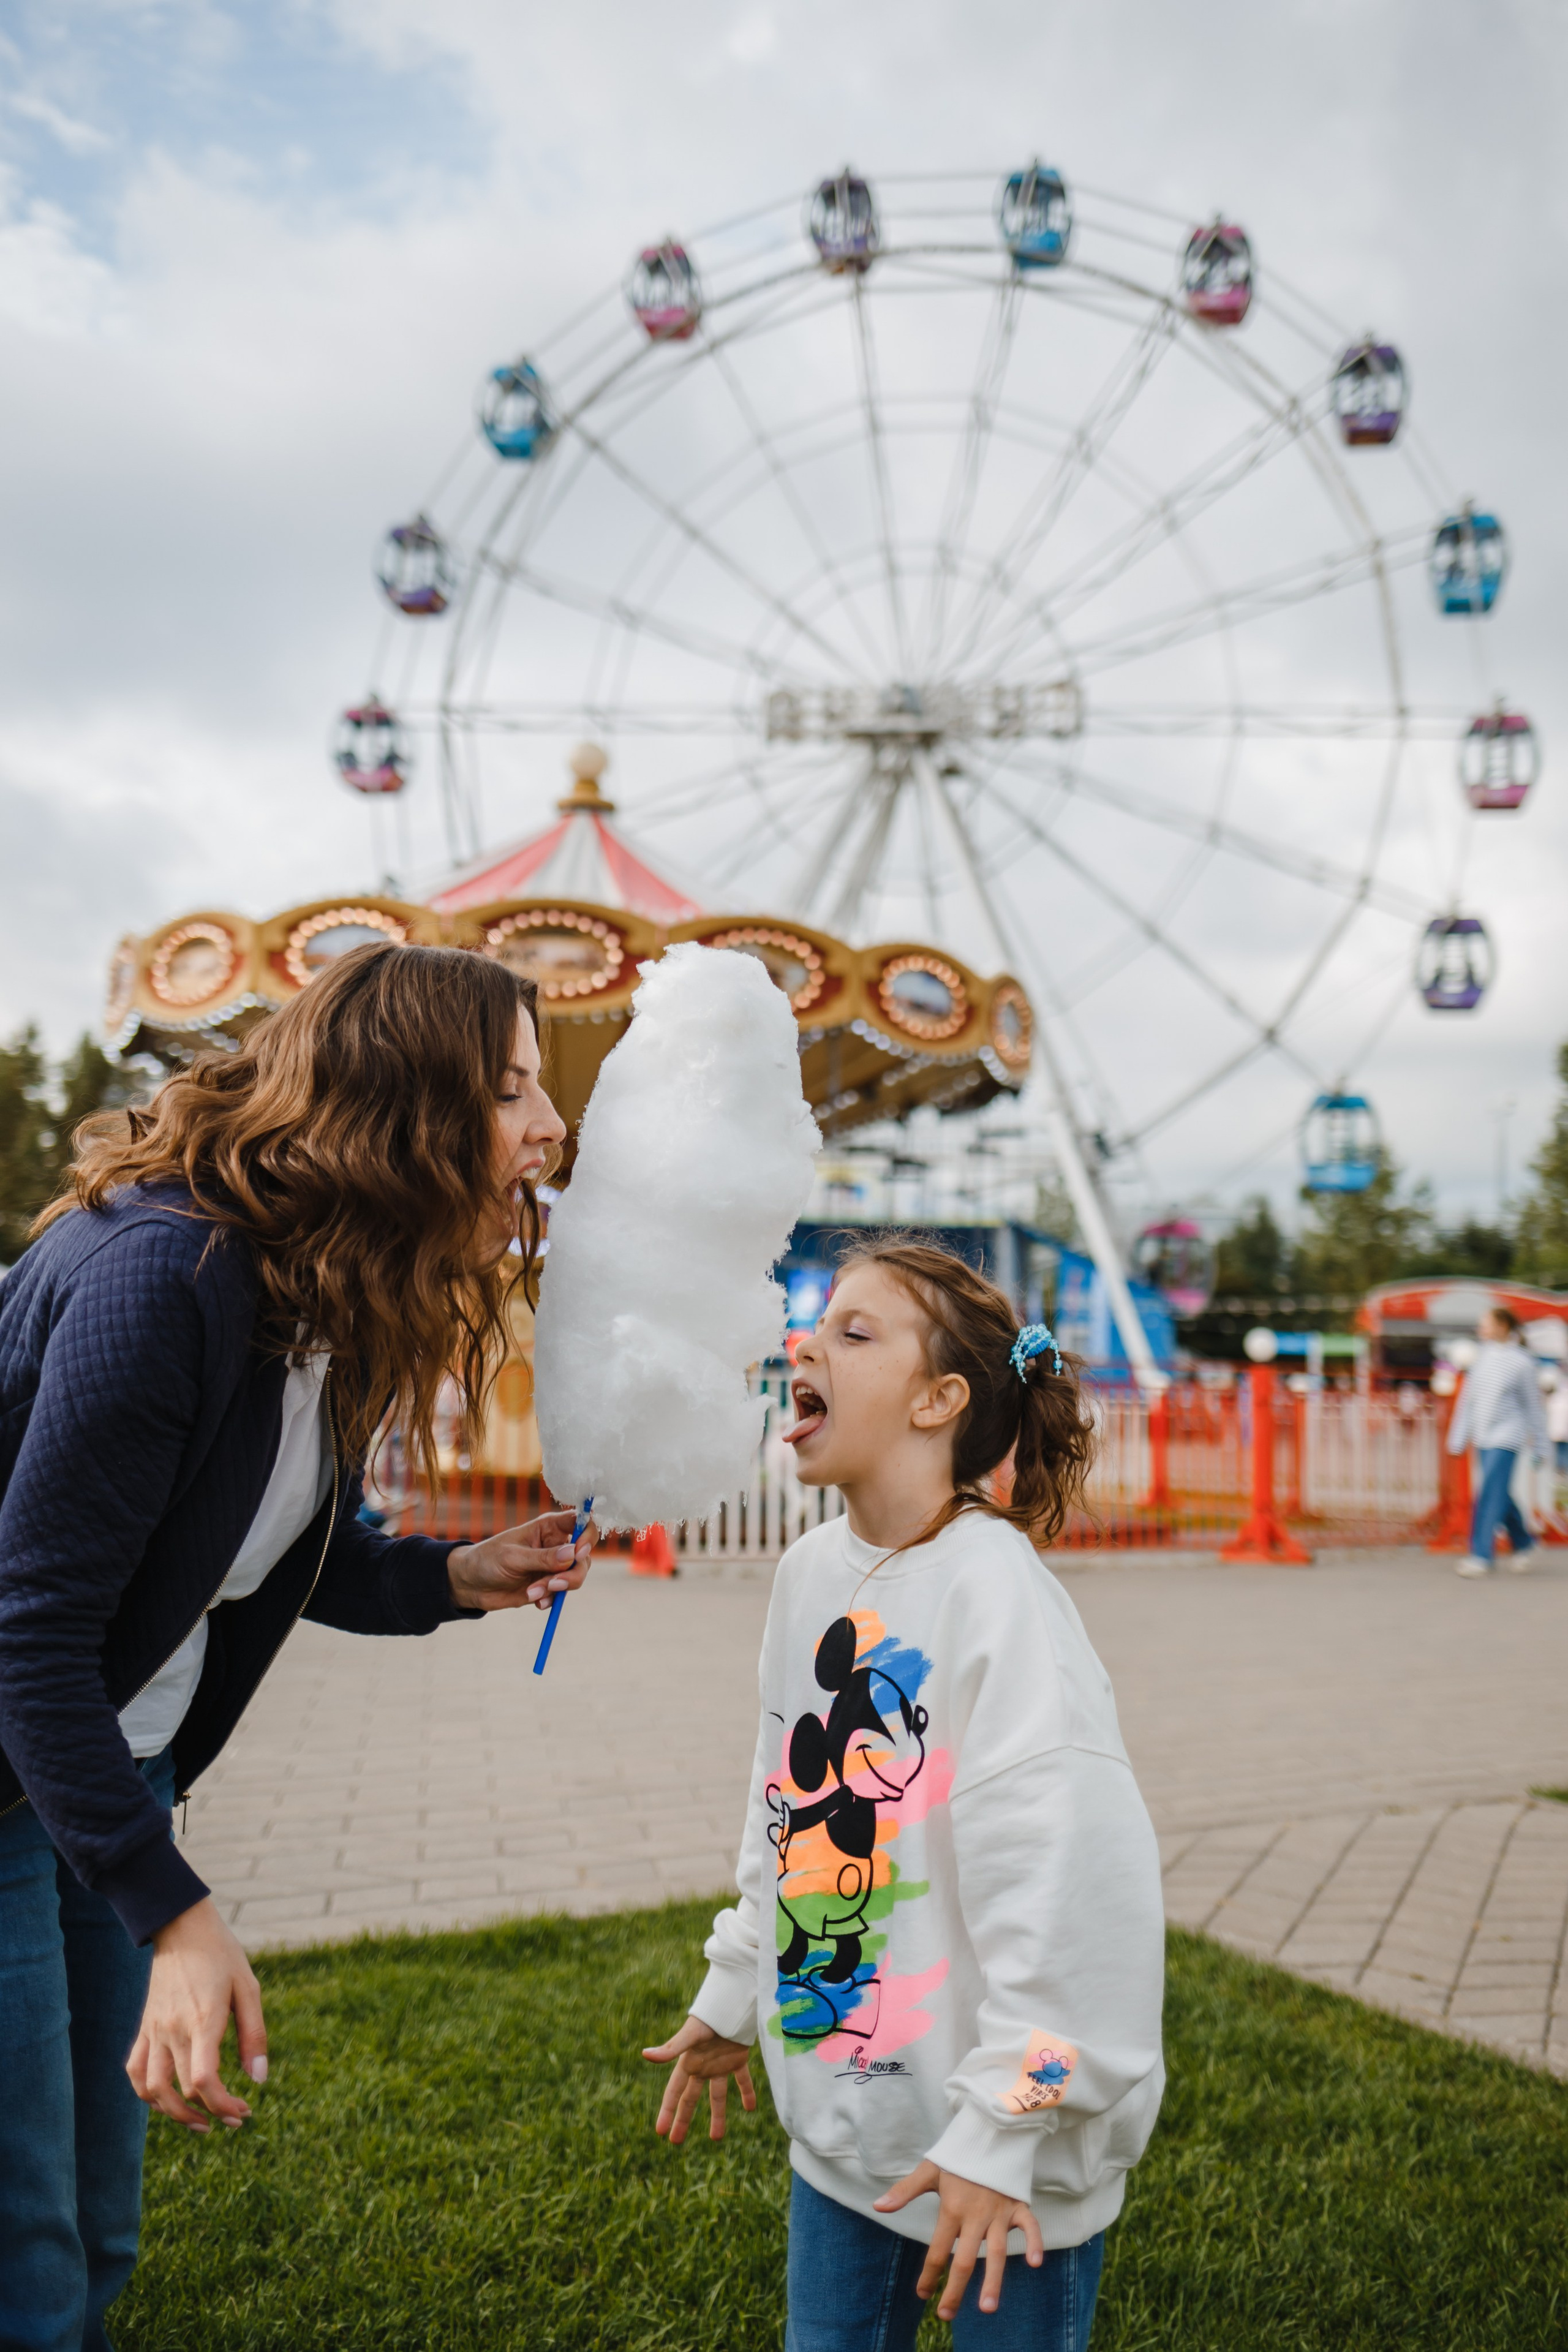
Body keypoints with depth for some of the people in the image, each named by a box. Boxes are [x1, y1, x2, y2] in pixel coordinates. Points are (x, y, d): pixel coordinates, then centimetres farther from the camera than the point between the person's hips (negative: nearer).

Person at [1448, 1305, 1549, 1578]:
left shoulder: (1522, 1362, -9)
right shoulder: (1482, 1355, 7)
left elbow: (1533, 1406, -1)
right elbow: (1469, 1397, 13)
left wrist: (1539, 1447, 3)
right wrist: (1459, 1436, 14)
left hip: (1507, 1438, -6)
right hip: (1484, 1438, 6)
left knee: (1489, 1494, -11)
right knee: (1499, 1496, 12)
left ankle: (1482, 1557, -8)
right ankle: (1523, 1544, 30)